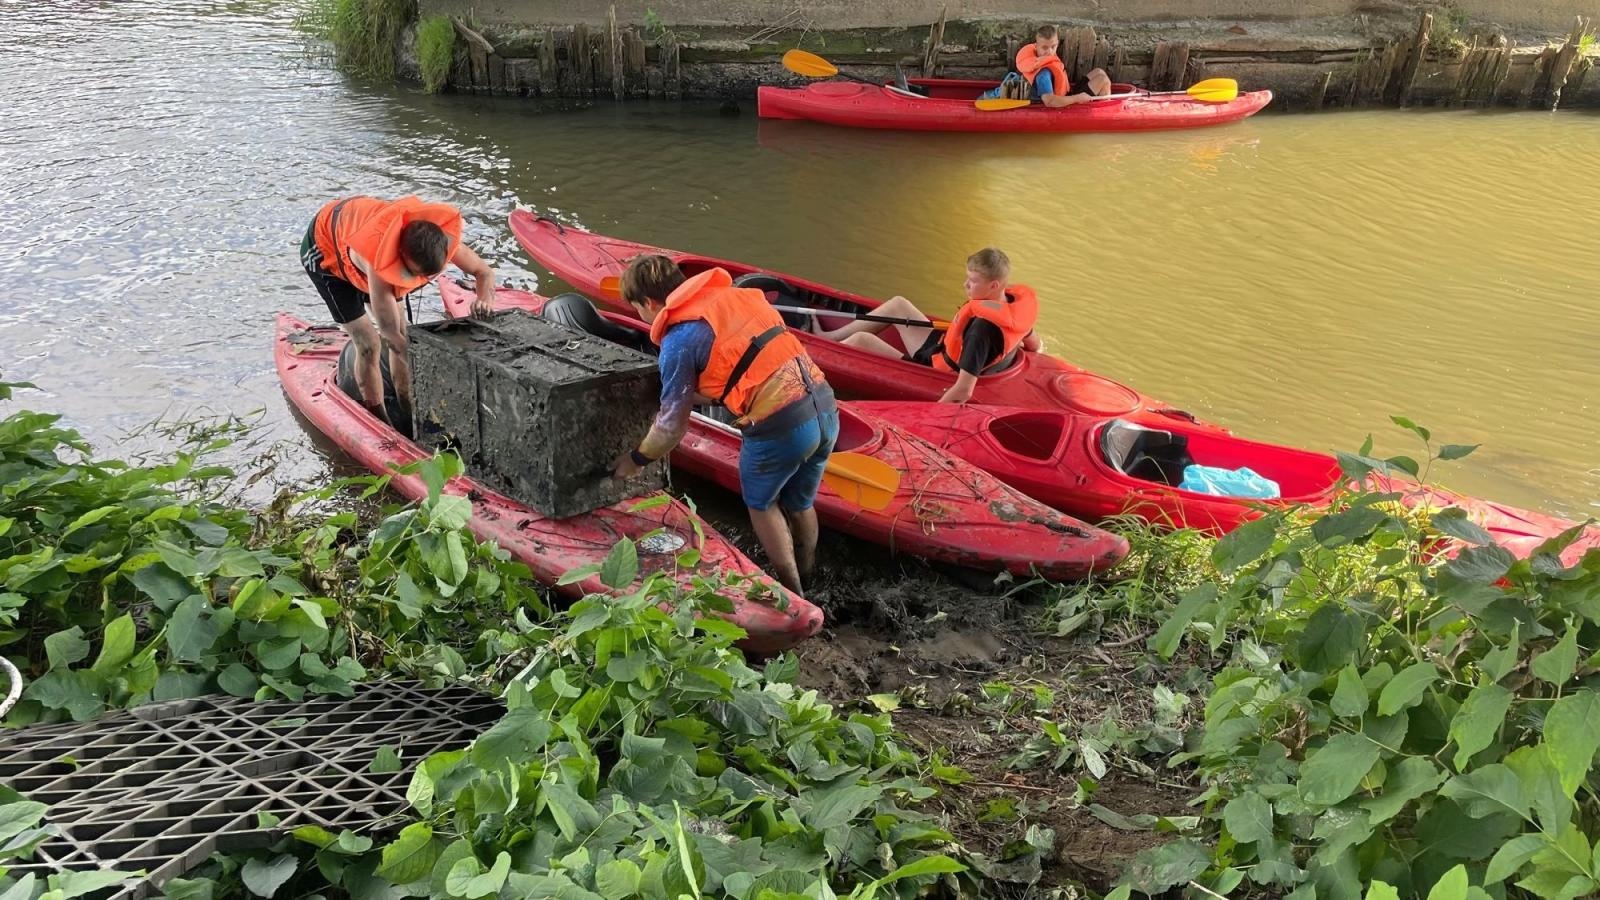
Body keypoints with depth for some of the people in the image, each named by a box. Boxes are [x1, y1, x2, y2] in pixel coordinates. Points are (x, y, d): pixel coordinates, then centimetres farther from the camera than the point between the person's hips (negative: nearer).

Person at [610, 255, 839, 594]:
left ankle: (791, 593, 32)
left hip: (779, 427, -6)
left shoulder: (678, 341, -5)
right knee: (799, 504, 28)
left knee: (761, 504, 22)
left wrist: (636, 460, 20)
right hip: (826, 409, 7)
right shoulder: (736, 295, 15)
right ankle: (806, 576, 47)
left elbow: (672, 425, 3)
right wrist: (690, 395, 31)